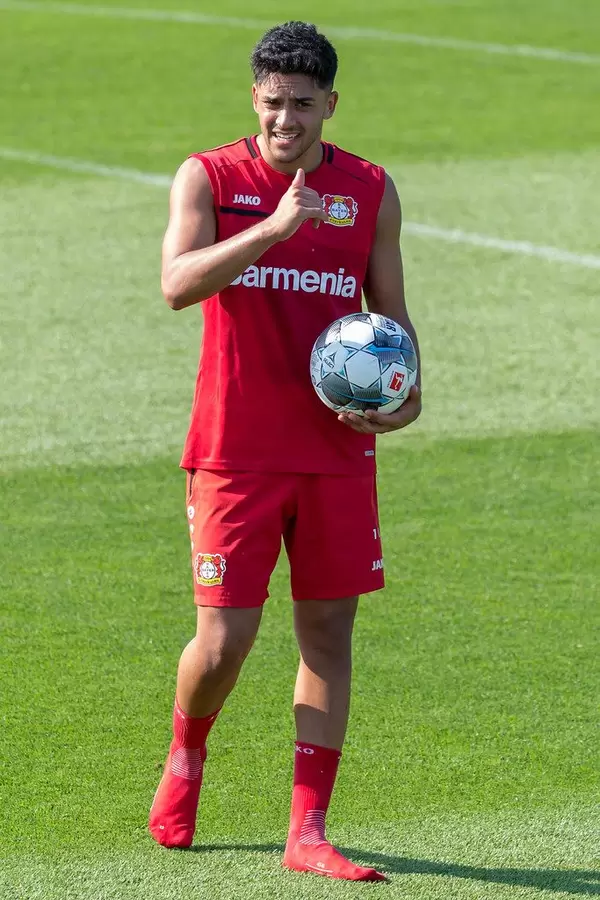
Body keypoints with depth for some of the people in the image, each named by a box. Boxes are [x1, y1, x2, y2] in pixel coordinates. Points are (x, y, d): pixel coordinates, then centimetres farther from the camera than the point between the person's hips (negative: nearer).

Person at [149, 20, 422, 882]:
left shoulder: (370, 191, 6)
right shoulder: (209, 178, -2)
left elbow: (392, 315, 13)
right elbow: (177, 284, -18)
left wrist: (406, 396, -6)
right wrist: (273, 227, -29)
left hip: (337, 450, 3)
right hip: (235, 449, -3)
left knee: (328, 631, 1)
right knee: (224, 638, -4)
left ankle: (308, 831, 6)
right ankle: (186, 756, 28)